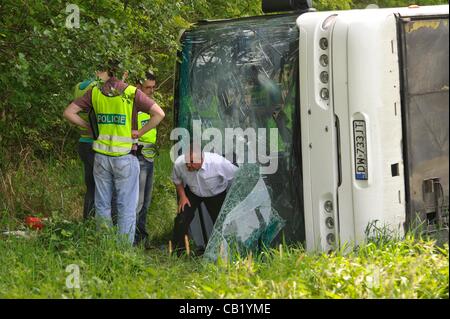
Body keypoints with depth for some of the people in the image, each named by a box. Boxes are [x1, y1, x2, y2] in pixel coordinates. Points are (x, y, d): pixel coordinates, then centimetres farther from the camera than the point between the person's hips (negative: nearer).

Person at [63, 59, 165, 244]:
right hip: (125, 157, -3)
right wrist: (139, 132, -4)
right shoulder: (132, 93, -7)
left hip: (102, 157, 3)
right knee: (126, 207, 3)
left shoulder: (94, 93, 2)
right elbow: (159, 114, -13)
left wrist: (90, 127, 10)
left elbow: (68, 113, 4)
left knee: (102, 205, 12)